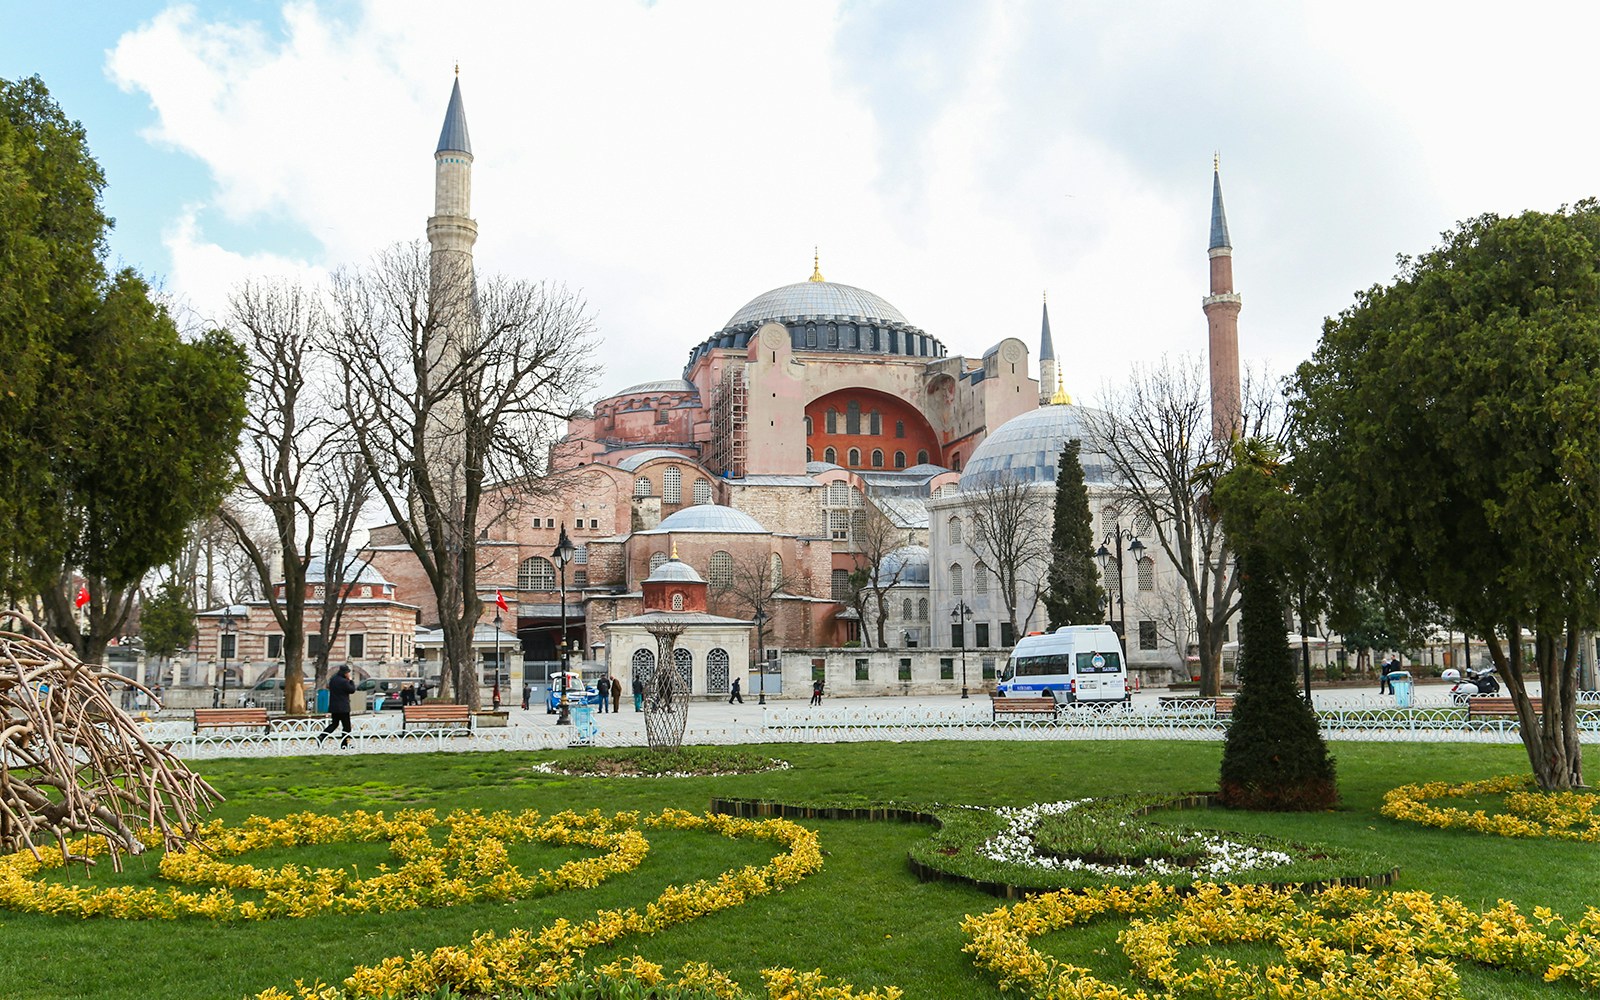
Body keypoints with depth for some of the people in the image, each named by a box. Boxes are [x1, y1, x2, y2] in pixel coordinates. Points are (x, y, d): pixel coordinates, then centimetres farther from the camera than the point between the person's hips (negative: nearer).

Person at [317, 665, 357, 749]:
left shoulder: (332, 679, 6)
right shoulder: (344, 682, -20)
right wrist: (351, 681, -1)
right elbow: (352, 690, -10)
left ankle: (321, 737, 2)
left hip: (333, 706, 8)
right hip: (343, 708, -8)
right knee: (346, 726, 4)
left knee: (334, 724, 18)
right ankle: (344, 744, 6)